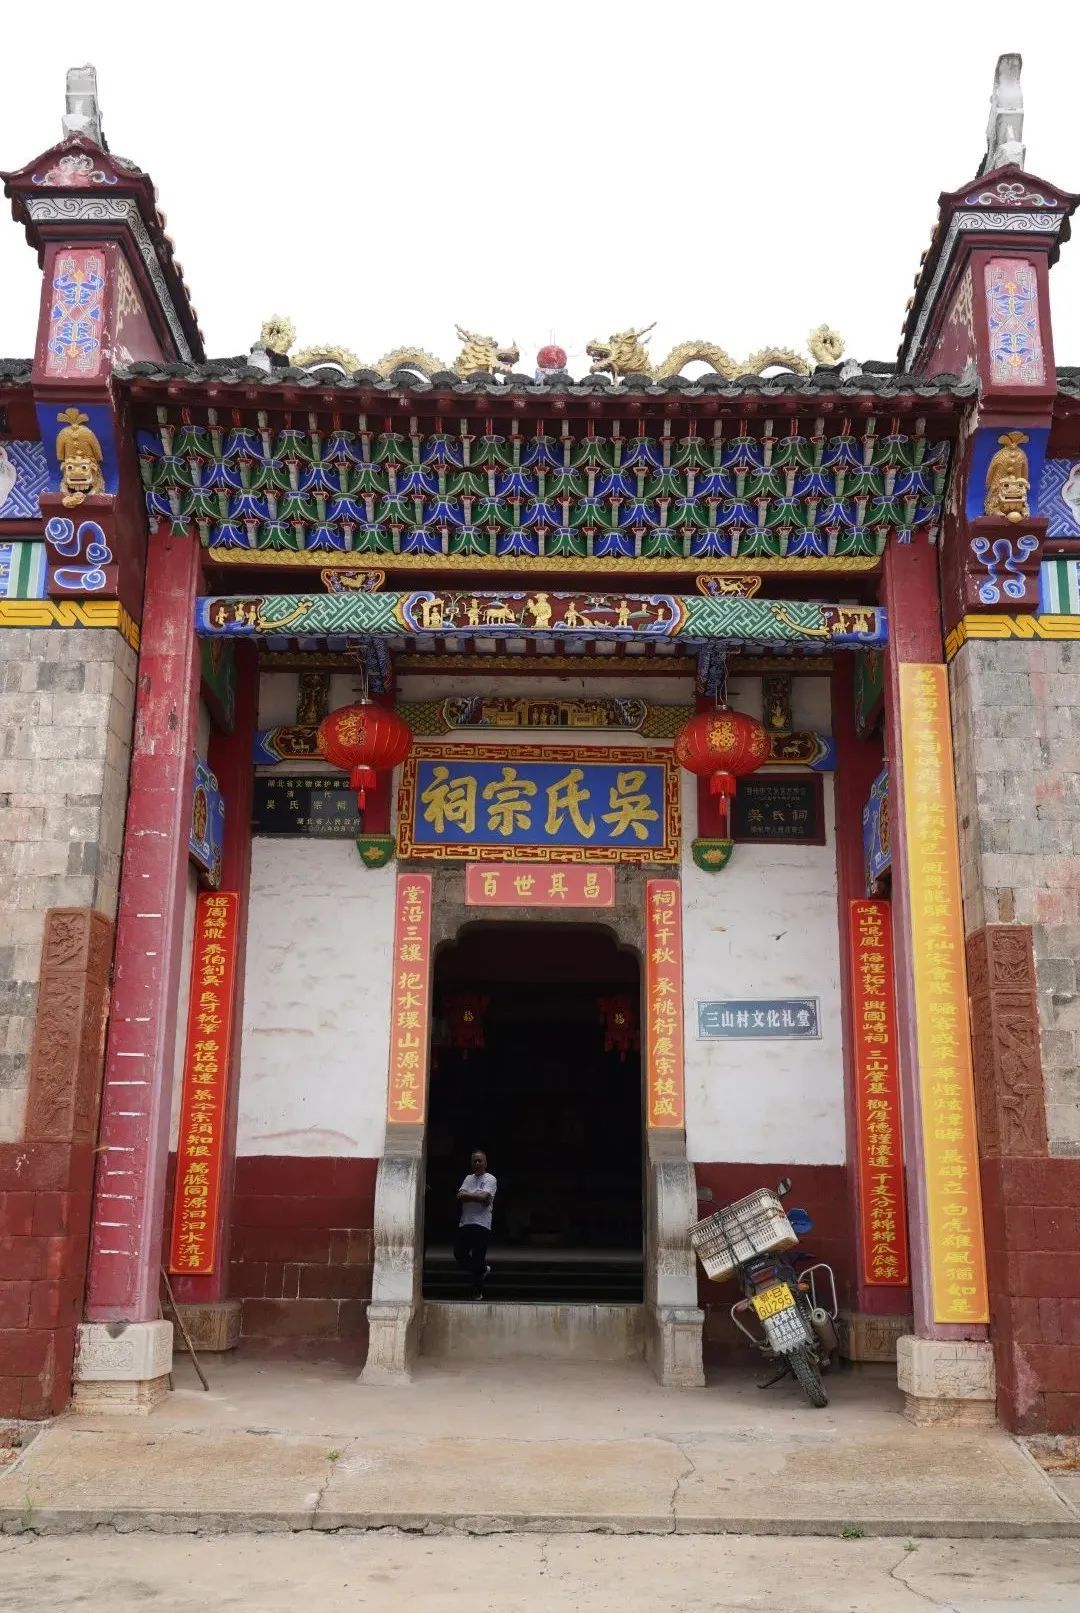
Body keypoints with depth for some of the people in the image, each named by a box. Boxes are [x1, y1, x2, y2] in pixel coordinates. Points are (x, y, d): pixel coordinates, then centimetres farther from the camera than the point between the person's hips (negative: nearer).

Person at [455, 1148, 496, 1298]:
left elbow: (483, 1197, -16)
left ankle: (478, 1291, 6)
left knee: (478, 1257, -6)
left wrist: (467, 1195, -3)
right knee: (459, 1254, 3)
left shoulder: (490, 1179, 0)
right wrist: (477, 1197, -9)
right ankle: (482, 1269, 27)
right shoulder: (469, 1178, 18)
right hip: (465, 1223, 6)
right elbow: (460, 1196, 3)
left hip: (482, 1224, -6)